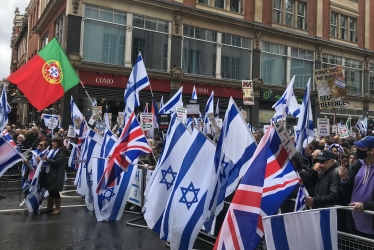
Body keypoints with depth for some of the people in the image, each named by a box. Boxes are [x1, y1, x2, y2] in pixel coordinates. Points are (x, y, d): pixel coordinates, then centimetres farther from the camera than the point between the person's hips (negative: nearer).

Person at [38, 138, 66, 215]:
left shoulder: (61, 152, -9)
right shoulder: (51, 150, 14)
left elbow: (57, 162, -22)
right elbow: (48, 161, 19)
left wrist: (47, 159, -28)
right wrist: (41, 159, 3)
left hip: (56, 175, -7)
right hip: (49, 174, 7)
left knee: (55, 192, 0)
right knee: (50, 191, 14)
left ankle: (58, 208, 11)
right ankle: (49, 207, 24)